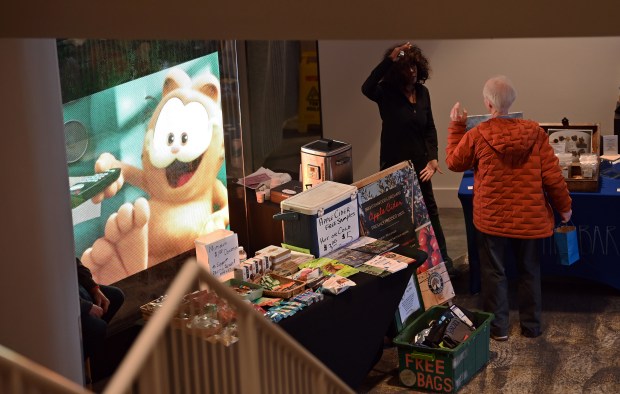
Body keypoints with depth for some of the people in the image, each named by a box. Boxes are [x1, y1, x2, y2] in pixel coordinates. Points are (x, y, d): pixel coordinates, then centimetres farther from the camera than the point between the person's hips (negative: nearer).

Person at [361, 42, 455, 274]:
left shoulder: (422, 92, 1)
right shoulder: (387, 93, -14)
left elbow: (429, 128, 7)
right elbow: (367, 88, -38)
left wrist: (433, 158, -4)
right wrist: (389, 60, -41)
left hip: (419, 163, 5)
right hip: (394, 164, -5)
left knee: (430, 211, 13)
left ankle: (443, 260, 23)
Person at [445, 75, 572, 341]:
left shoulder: (477, 135, -15)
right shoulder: (535, 133, -12)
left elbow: (454, 162, 3)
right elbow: (552, 176, -9)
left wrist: (456, 126, 11)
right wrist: (564, 206, 5)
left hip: (492, 219, -1)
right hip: (529, 219, 2)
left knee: (494, 273, 13)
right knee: (529, 271, 17)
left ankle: (498, 327, 20)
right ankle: (531, 326, 27)